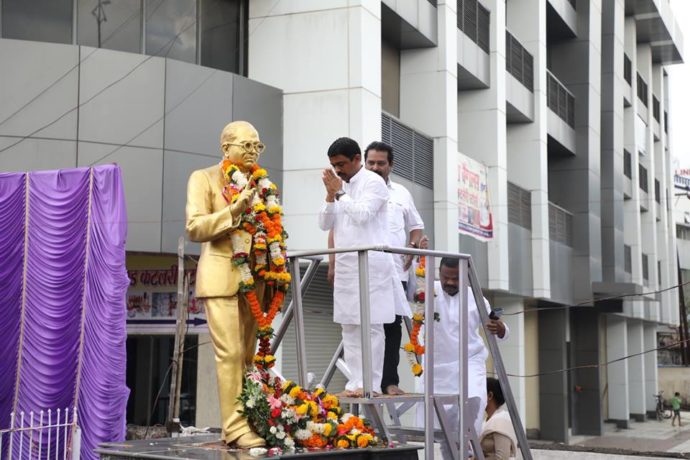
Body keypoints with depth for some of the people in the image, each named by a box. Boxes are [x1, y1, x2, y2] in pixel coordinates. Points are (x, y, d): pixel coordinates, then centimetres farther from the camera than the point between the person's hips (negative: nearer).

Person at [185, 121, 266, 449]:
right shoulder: (203, 178, 1)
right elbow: (194, 228, -10)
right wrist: (233, 210, -21)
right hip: (221, 275, -5)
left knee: (249, 354, 5)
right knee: (230, 352, -11)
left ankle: (250, 420, 9)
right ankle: (235, 427, -8)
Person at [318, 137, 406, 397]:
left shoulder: (373, 182, -3)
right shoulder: (340, 186, 17)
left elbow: (363, 214, -17)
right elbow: (325, 224, 12)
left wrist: (340, 193, -9)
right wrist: (330, 194, 0)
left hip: (371, 265, -7)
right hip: (345, 266, 7)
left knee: (370, 326, -7)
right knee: (349, 326, 5)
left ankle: (370, 384, -6)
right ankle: (355, 382, 9)